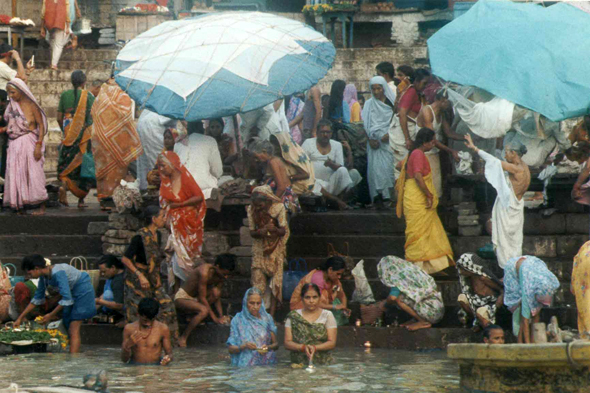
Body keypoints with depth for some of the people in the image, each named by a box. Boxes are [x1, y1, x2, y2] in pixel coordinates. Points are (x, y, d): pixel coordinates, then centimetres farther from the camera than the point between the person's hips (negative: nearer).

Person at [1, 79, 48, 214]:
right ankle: (19, 207, 4)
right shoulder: (12, 105, 10)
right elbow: (11, 125, 15)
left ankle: (42, 207, -2)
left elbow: (41, 125, -7)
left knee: (33, 173, -6)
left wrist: (38, 145, -14)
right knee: (15, 175, 1)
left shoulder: (31, 105, -6)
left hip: (28, 143, -6)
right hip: (14, 145, 6)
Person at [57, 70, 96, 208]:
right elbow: (92, 117, -9)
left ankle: (64, 184, -22)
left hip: (69, 136, 2)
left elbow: (59, 118, 5)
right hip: (85, 135, -2)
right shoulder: (88, 96, -6)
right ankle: (81, 199, 8)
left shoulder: (65, 95, 3)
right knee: (84, 165, 7)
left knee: (66, 164, 9)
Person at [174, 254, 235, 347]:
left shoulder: (220, 276, -4)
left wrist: (221, 316, -9)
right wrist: (215, 318, -23)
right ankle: (183, 339, -26)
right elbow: (202, 298, -26)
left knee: (216, 291, -17)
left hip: (194, 298, 8)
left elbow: (217, 297, 4)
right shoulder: (205, 272, -29)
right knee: (204, 310, -34)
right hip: (182, 297, -8)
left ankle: (193, 316, -4)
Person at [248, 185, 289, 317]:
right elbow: (252, 232, -3)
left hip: (275, 249, -2)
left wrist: (274, 229, -35)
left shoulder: (278, 208, -14)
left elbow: (283, 231, -13)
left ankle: (271, 315, -3)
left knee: (275, 281, -6)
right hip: (259, 250, 2)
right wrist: (260, 232, -27)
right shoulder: (251, 210, -7)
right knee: (257, 279, -7)